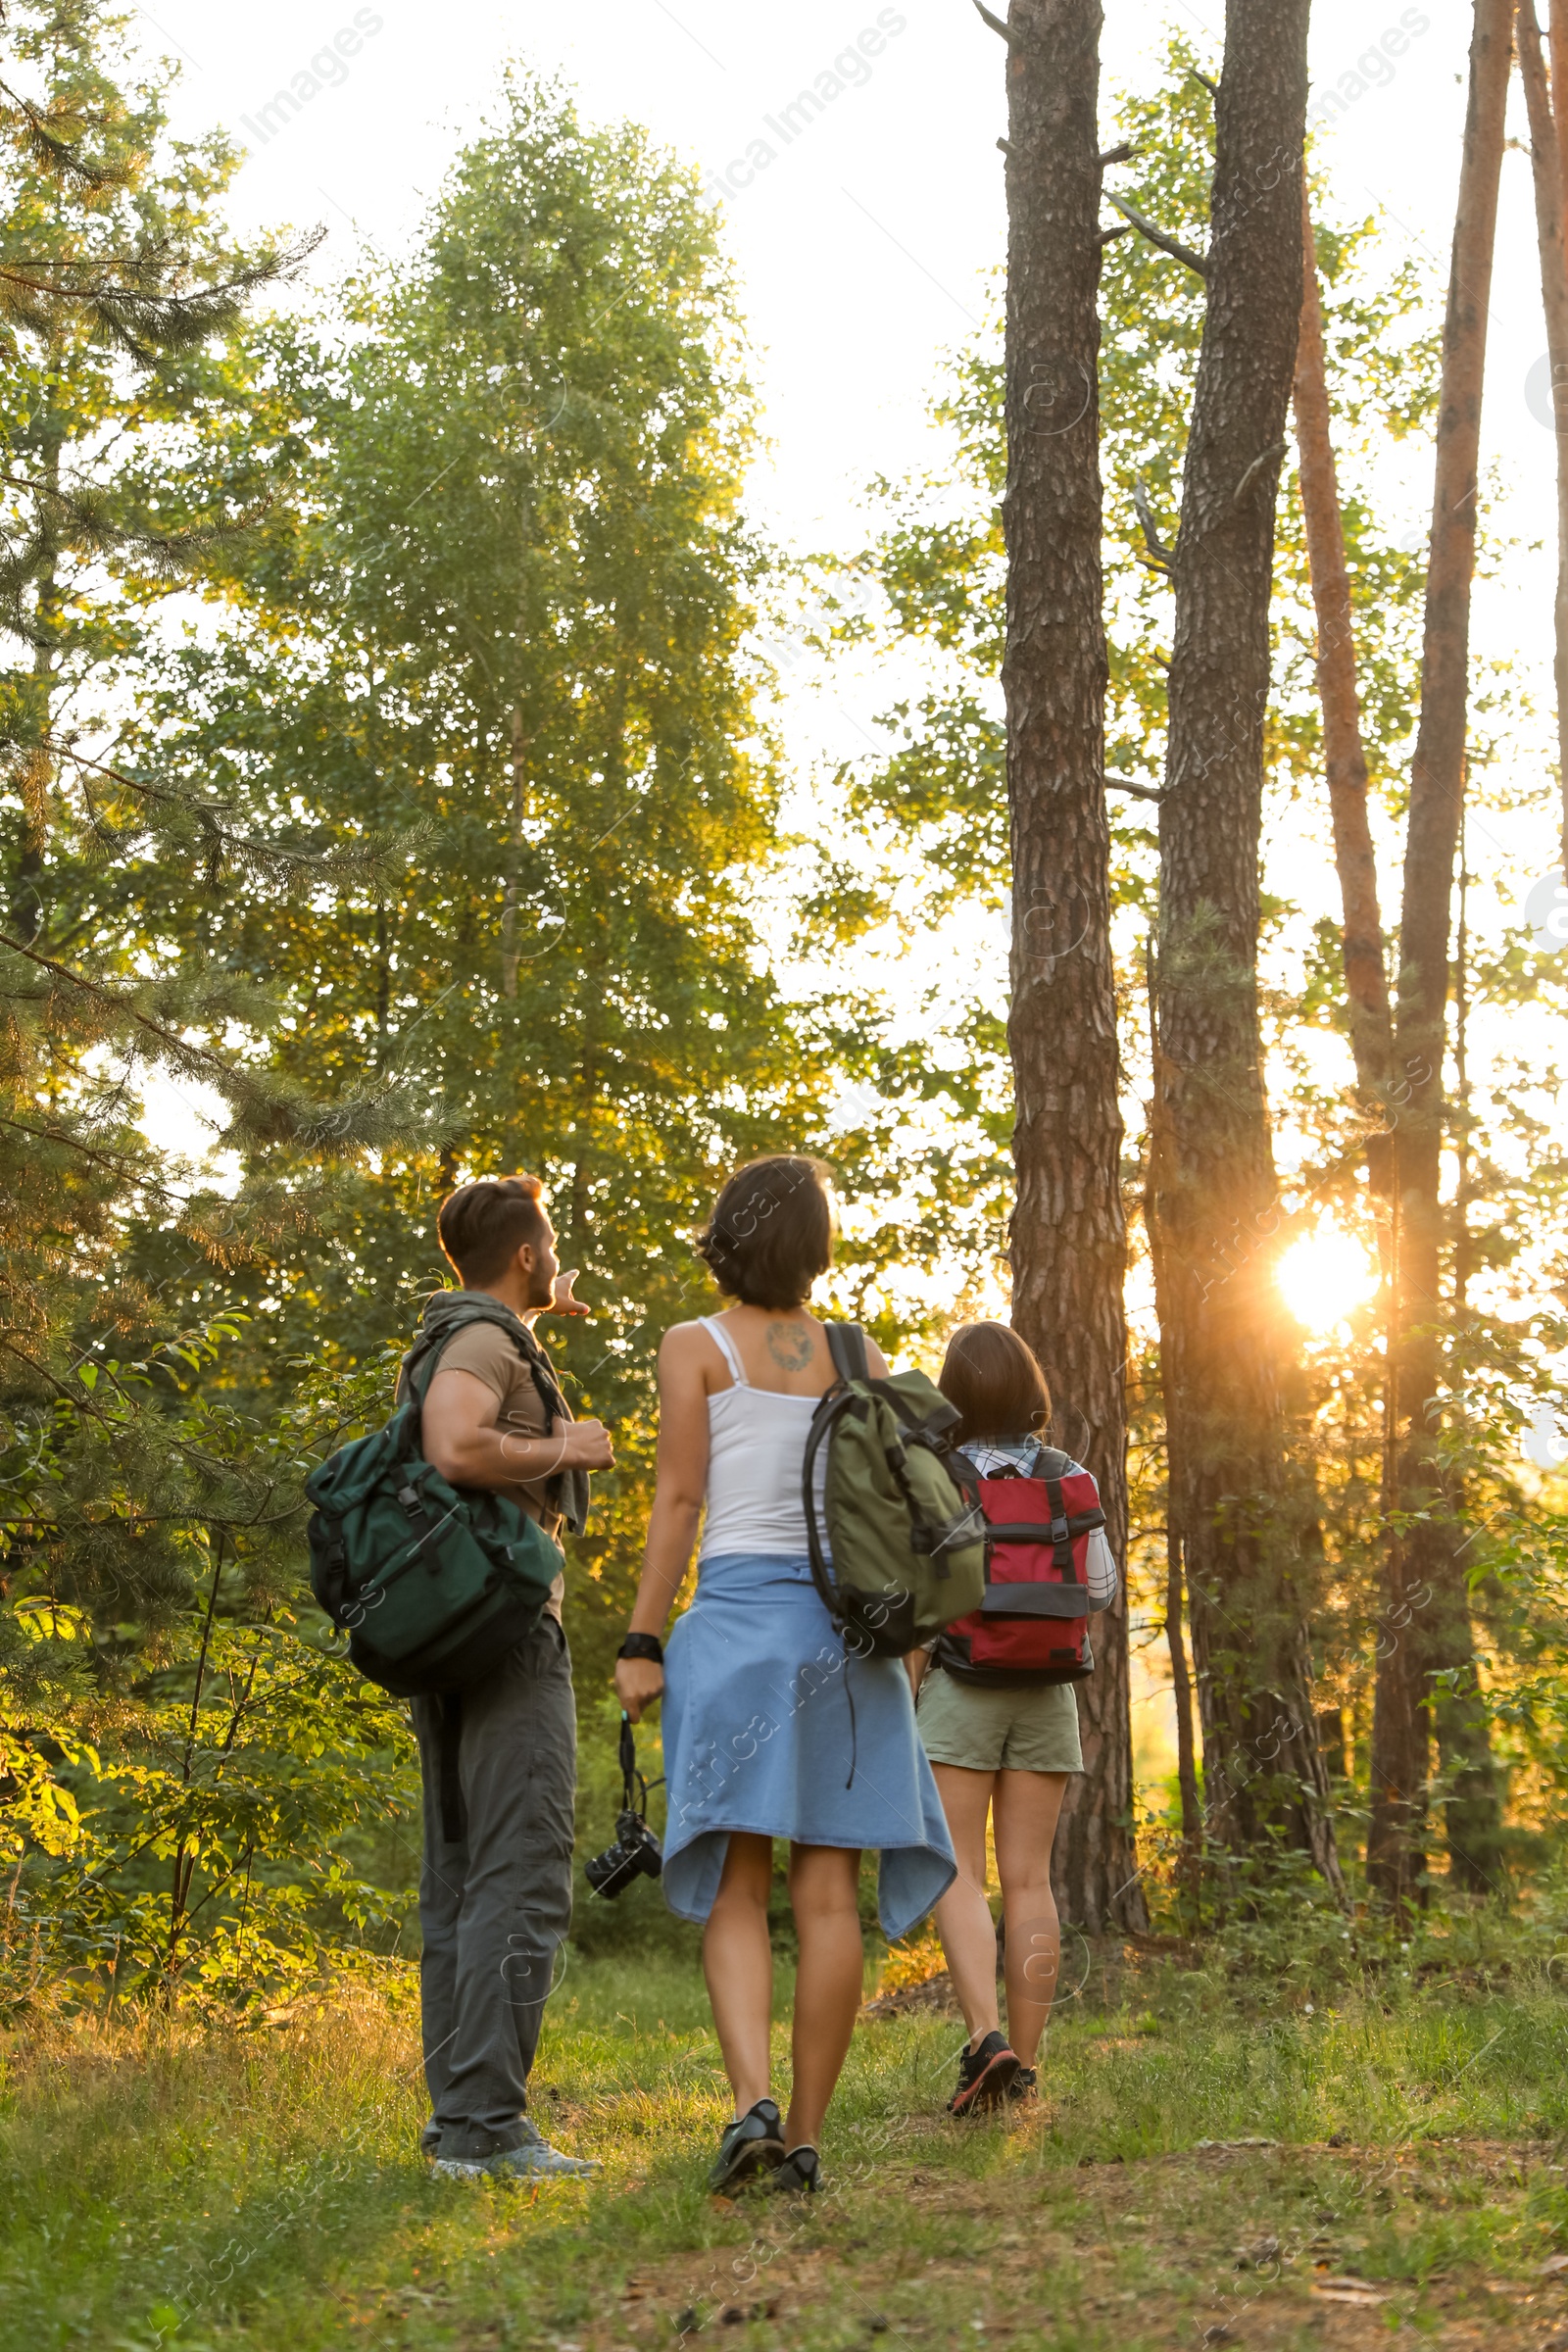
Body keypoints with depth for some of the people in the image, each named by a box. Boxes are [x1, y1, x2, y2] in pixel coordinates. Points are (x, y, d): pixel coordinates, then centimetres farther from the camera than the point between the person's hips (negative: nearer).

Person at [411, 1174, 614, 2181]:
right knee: (523, 1881, -11)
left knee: (460, 1882, 10)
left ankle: (457, 2113, 13)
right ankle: (488, 2123, -15)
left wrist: (542, 1317, 50)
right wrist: (564, 1448, -14)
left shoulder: (461, 1339, 19)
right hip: (507, 1633, -10)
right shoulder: (486, 1340, -10)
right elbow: (455, 1447, -30)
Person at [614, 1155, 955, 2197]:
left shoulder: (695, 1347, 1)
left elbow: (680, 1500, -5)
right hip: (847, 1620, 3)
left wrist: (641, 1645, -4)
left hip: (738, 1612, -3)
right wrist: (901, 1645, 16)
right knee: (830, 1889, 3)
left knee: (737, 1887, 0)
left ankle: (754, 2102, -20)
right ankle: (806, 2138, 4)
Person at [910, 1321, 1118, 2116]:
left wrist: (904, 1706, -2)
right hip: (1045, 1693, 3)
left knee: (957, 1874, 0)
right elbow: (1100, 1591, 3)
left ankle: (986, 2034, -19)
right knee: (1029, 1879, 6)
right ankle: (1023, 2066, 8)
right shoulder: (1068, 1481, 1)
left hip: (959, 1688, -3)